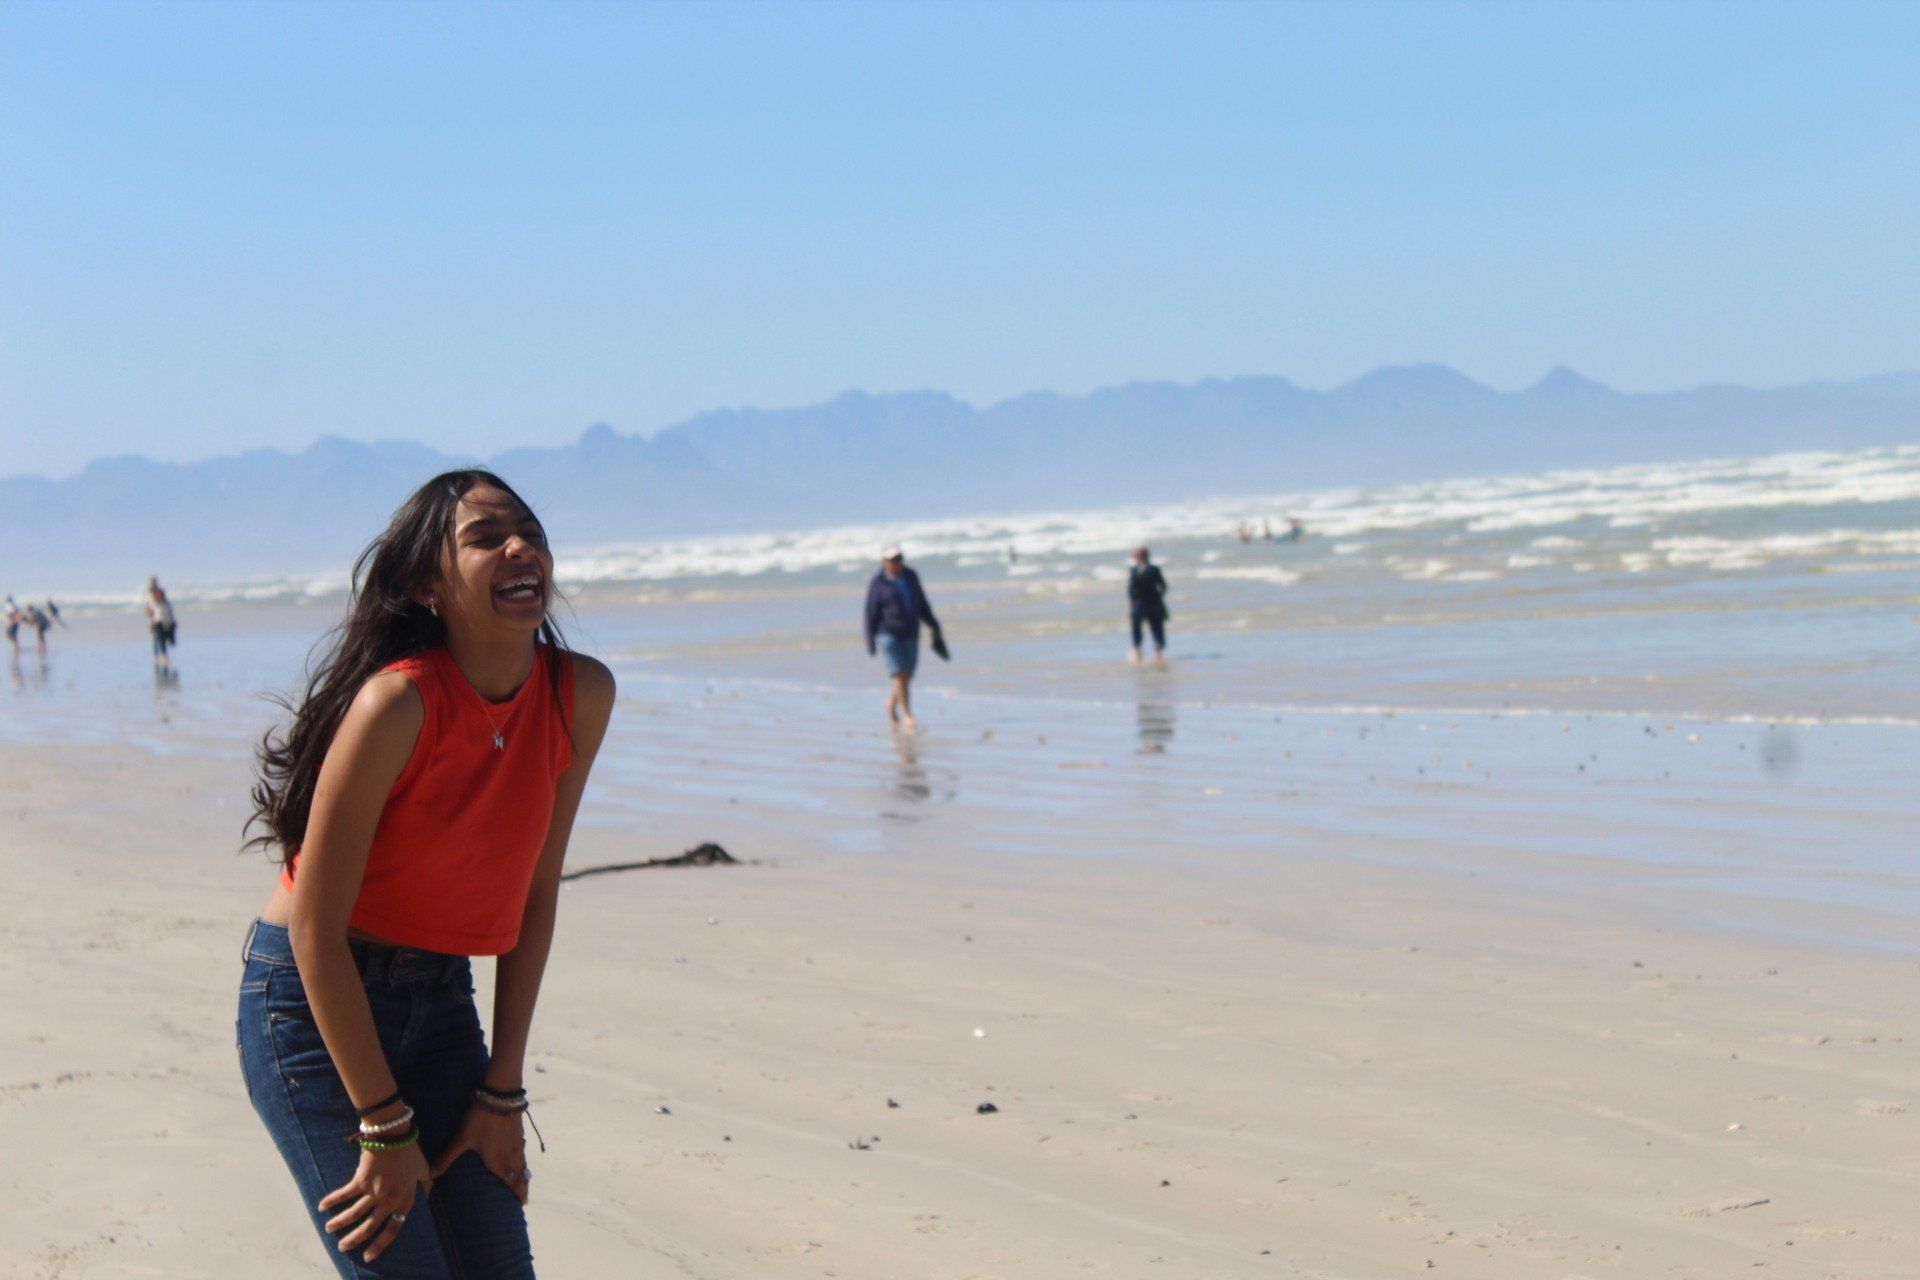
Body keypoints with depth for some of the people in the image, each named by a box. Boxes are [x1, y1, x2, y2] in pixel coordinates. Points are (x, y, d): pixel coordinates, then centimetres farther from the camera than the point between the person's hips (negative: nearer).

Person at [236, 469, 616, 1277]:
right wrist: (387, 1131, -17)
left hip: (441, 1001, 6)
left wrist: (503, 1091, 3)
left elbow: (535, 896, 3)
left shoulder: (581, 696, -6)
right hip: (314, 1002, -6)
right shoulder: (398, 704, -24)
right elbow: (316, 929, -20)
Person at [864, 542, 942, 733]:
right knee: (899, 674, -14)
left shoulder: (911, 577, 7)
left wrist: (934, 626, 13)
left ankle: (892, 703, 35)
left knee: (907, 675, 9)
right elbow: (871, 613, -5)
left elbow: (922, 604, 15)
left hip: (911, 635, 5)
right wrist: (871, 641, -7)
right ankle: (907, 715, -11)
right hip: (889, 634, -5)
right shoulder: (877, 583, -5)